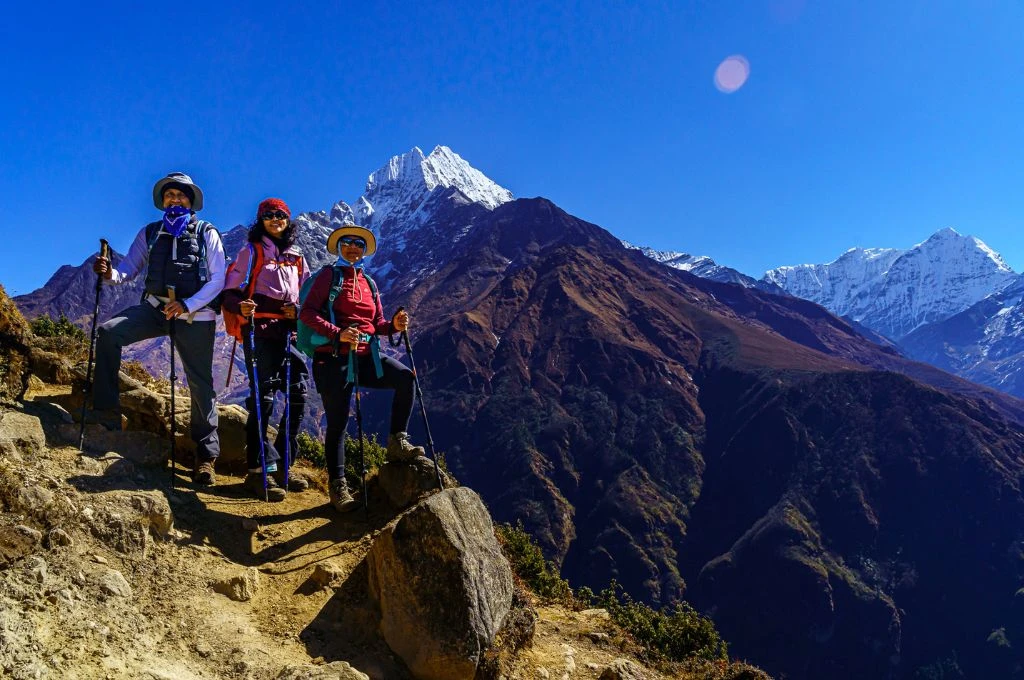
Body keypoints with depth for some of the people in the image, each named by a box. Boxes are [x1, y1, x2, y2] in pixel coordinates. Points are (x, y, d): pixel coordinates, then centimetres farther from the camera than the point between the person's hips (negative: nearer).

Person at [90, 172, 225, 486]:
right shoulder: (150, 233, 13)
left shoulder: (207, 233, 4)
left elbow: (218, 279, -4)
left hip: (195, 314, -3)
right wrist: (110, 274, -18)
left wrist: (188, 305, -17)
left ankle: (206, 456, 6)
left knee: (200, 384, -2)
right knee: (108, 333, -23)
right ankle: (107, 412, -18)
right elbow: (129, 268, 6)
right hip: (155, 307, 3)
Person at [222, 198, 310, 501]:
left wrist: (298, 309, -1)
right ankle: (259, 470, -6)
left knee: (298, 396, 3)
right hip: (259, 330, -5)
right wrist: (240, 305, -22)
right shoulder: (251, 251, 4)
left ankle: (281, 465, 15)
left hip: (288, 332, 5)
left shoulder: (297, 257, 17)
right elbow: (230, 291, -1)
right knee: (263, 396, -11)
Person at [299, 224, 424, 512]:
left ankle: (397, 442, -8)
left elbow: (377, 324, 15)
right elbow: (306, 311, -10)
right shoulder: (328, 275, 1)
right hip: (333, 359, -4)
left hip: (365, 357, 5)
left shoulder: (369, 283, 17)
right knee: (337, 422, -1)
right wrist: (338, 334, -22)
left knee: (405, 377, -18)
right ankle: (337, 485, 11)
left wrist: (394, 325, -8)